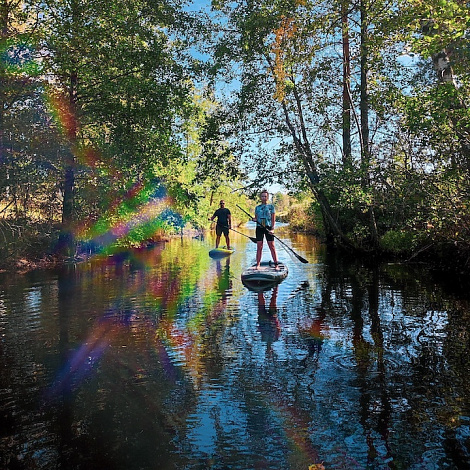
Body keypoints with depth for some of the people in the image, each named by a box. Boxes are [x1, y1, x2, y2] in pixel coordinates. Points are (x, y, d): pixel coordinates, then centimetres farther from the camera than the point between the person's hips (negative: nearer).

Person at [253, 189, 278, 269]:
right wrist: (254, 219, -6)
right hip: (259, 228, 2)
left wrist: (272, 229, -12)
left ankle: (276, 264, 0)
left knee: (272, 247, -4)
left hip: (268, 228, -2)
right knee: (259, 247, 1)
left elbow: (273, 219, 0)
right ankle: (258, 264, 6)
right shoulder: (257, 207, 13)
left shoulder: (271, 206, 5)